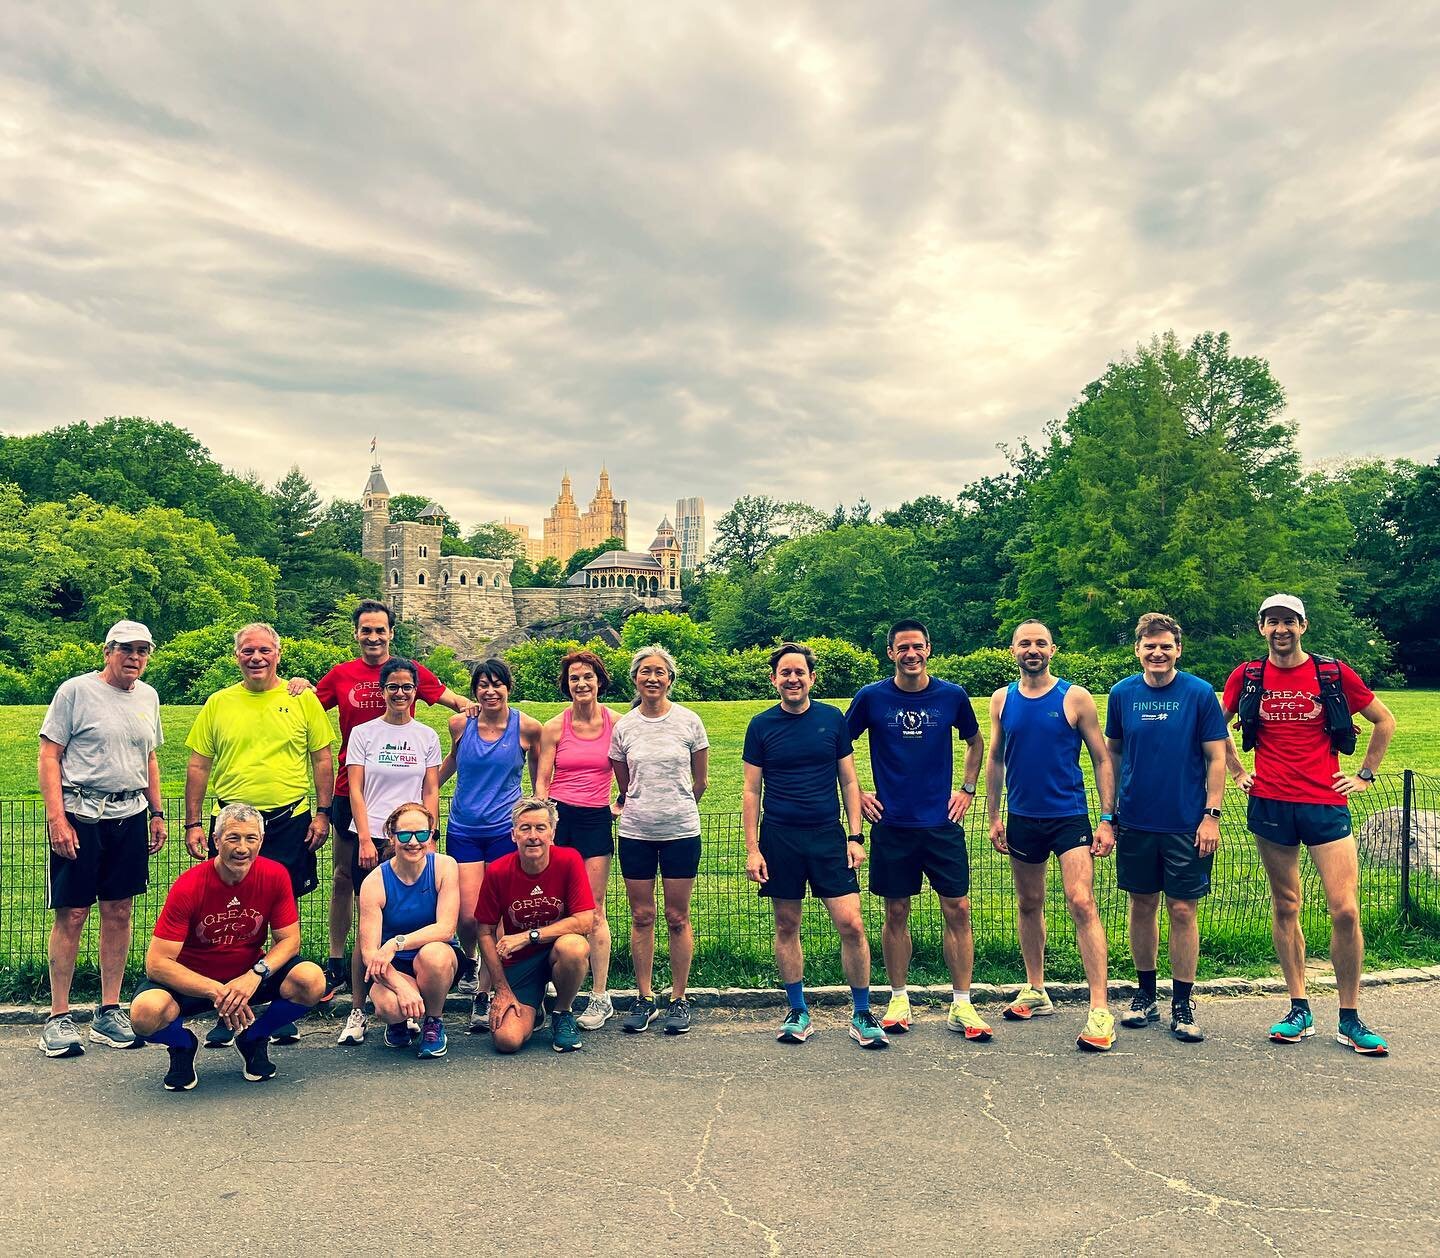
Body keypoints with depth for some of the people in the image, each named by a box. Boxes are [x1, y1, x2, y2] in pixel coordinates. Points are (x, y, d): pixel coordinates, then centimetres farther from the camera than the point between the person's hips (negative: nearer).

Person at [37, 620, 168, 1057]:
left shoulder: (148, 696, 12)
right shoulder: (76, 691, -5)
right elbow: (49, 756, -7)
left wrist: (157, 812, 15)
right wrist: (56, 818, -14)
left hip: (130, 816, 5)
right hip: (80, 815, -5)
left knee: (119, 913, 7)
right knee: (71, 914, -2)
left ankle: (109, 1013, 16)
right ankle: (58, 1018, 10)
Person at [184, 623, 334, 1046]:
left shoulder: (302, 700, 3)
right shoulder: (218, 703, 7)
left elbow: (322, 758, 4)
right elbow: (198, 765, 8)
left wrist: (323, 812, -2)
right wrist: (193, 823, 4)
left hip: (289, 821, -1)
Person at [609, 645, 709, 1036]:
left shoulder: (689, 721, -3)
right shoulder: (623, 727, 1)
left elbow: (700, 780, 8)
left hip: (681, 832, -1)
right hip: (636, 833, 2)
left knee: (677, 918, 5)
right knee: (642, 917, 7)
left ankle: (679, 1000, 17)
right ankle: (645, 999, 19)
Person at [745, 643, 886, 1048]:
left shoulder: (832, 719, 3)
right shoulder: (761, 725, 1)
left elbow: (849, 781, 7)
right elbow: (752, 790, 3)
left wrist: (855, 836, -1)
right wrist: (752, 848, -2)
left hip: (828, 835, 0)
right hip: (779, 837, 0)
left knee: (851, 926, -6)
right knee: (786, 926, 8)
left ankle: (862, 1014, 11)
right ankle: (798, 1012, 23)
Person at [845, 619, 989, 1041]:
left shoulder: (952, 696, 0)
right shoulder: (871, 697, -4)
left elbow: (975, 742, 18)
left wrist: (967, 789, 9)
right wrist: (856, 793, 4)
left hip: (943, 823, 1)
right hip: (892, 825, -1)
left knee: (958, 911, 0)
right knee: (896, 914, 7)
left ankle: (961, 1006, 12)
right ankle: (899, 1001, 21)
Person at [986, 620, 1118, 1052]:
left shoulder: (1075, 698, -5)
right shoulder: (1002, 699, 4)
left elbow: (1102, 760, -2)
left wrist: (1107, 819, -7)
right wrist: (993, 817, 7)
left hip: (1069, 817, -4)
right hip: (1022, 818, 4)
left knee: (1081, 903, -14)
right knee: (1029, 905, 14)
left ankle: (1100, 1009, -10)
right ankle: (1035, 992, 30)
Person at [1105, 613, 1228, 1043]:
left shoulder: (1200, 693, -5)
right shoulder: (1122, 694, 2)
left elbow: (1216, 758, -3)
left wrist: (1212, 815, -9)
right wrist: (1108, 813, 8)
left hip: (1186, 824, -2)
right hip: (1136, 822, 2)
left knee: (1182, 910, 3)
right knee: (1142, 906, 11)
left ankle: (1182, 1006, 15)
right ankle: (1145, 996, 25)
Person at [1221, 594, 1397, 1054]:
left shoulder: (1334, 674, 1)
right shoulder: (1246, 677, 3)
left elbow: (1385, 721, 13)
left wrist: (1365, 775, 10)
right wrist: (1236, 771, 11)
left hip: (1326, 804, -1)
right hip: (1270, 805, 1)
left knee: (1345, 911, -6)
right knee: (1285, 907, 8)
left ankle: (1350, 1021, 8)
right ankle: (1299, 1011, 19)